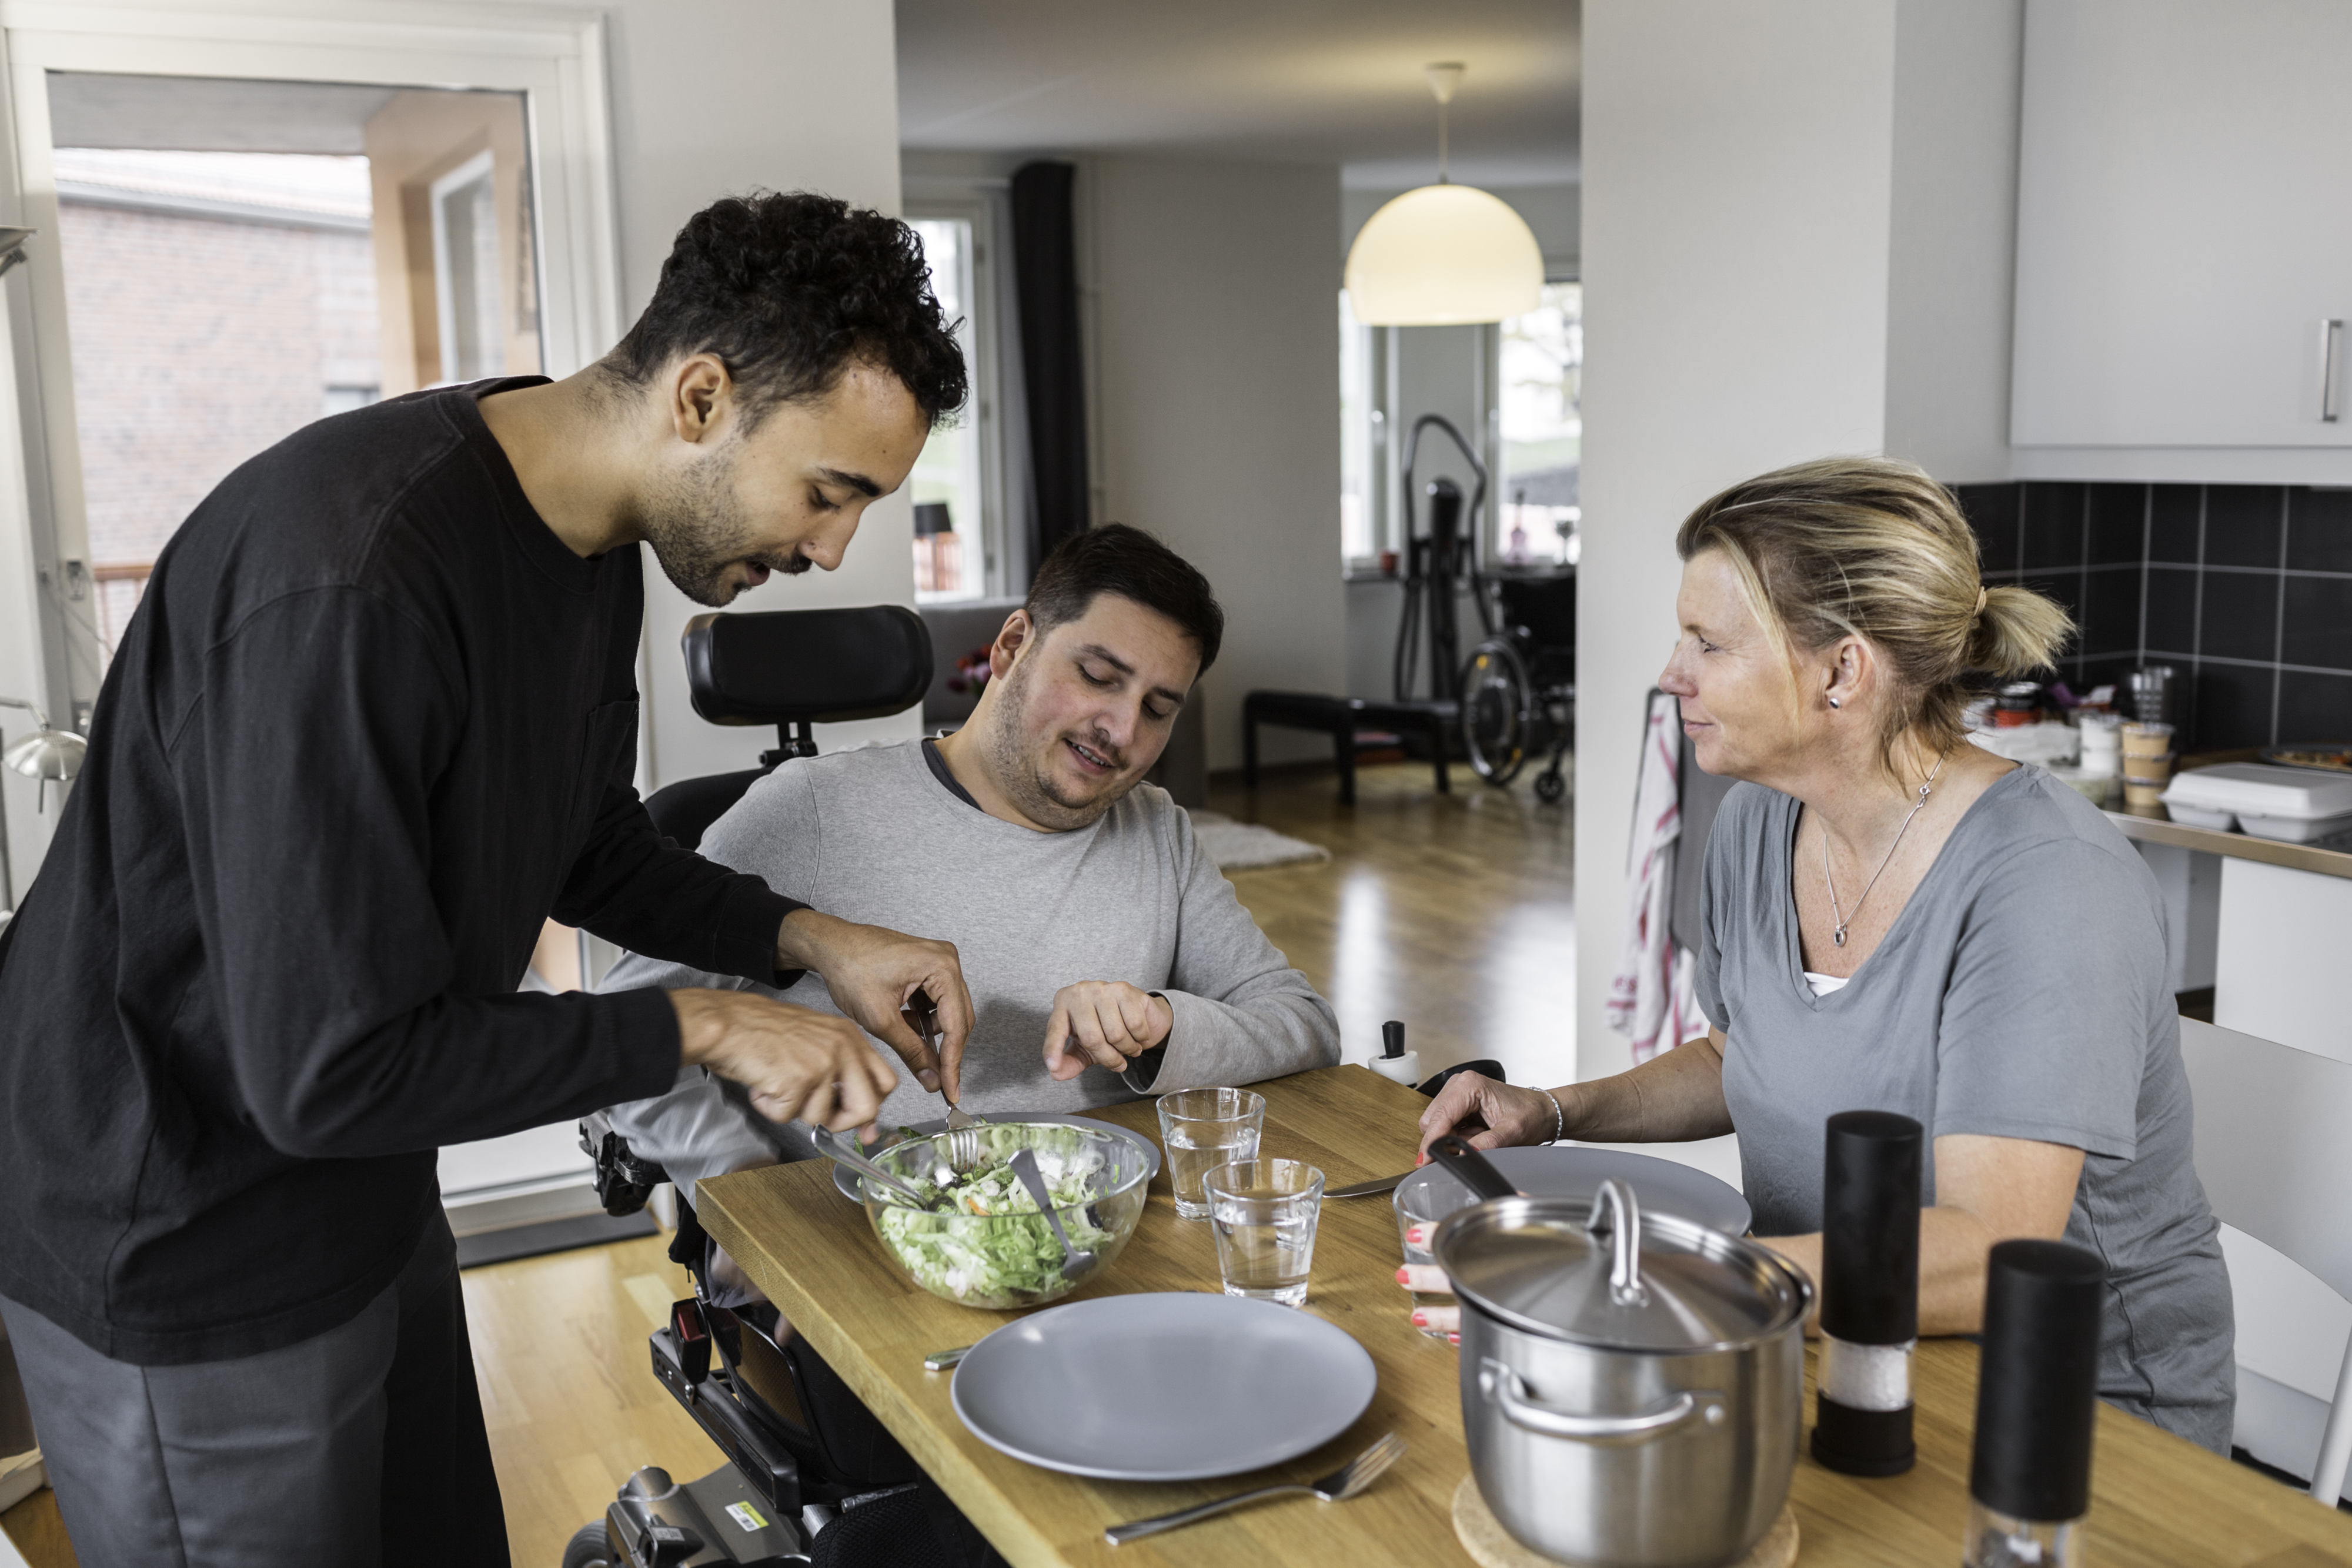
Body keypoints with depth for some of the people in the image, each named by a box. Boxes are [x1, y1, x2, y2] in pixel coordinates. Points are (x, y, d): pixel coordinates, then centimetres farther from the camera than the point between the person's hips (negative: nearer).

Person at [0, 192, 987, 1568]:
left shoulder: (590, 542, -2)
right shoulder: (353, 581, -33)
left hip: (368, 1197, 9)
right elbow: (331, 1069, -30)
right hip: (181, 1257, -8)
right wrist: (702, 1029, -22)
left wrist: (809, 937, -3)